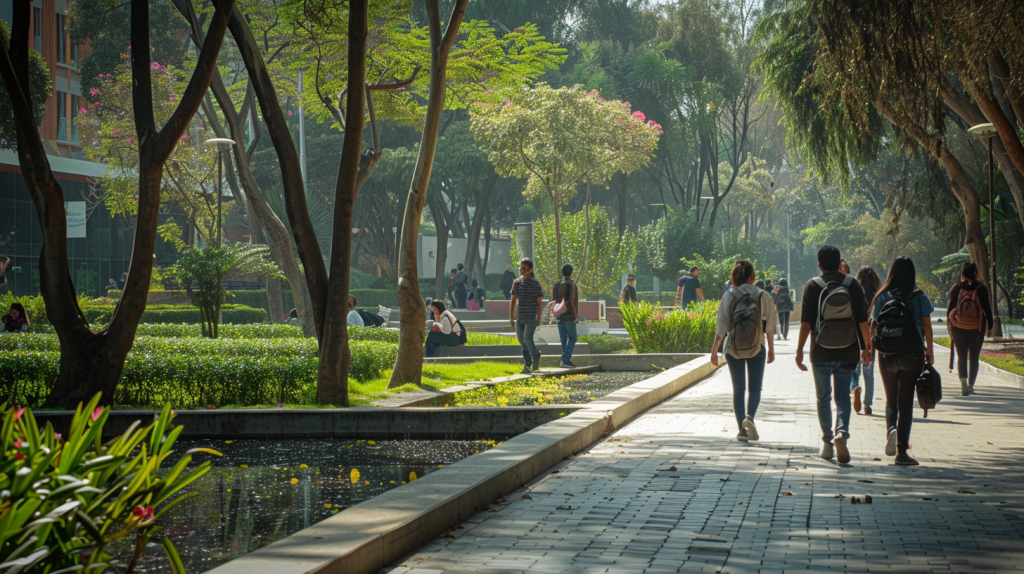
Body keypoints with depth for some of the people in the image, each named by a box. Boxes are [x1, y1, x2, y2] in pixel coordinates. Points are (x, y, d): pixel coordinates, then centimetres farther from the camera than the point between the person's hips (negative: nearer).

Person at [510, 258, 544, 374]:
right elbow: (513, 301, 14)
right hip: (519, 317, 5)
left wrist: (539, 318, -9)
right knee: (521, 340, 3)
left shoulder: (535, 284, -5)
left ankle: (536, 356, 13)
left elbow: (540, 302, -4)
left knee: (527, 339, -13)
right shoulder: (516, 283, 9)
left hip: (531, 317, -5)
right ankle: (527, 364, 14)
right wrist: (511, 317, 11)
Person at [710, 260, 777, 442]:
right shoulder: (764, 297, -7)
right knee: (754, 388, 9)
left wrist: (715, 350, 1)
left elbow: (722, 328, -8)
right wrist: (771, 350, 9)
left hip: (733, 349, 1)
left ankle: (742, 430, 9)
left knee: (738, 389, 11)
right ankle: (749, 417, -18)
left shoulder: (729, 297, -8)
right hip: (756, 348, -1)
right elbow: (769, 328, -3)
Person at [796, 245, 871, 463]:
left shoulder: (812, 286, -5)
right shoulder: (852, 284, 0)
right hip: (847, 353, 1)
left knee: (823, 398, 13)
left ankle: (827, 442, 15)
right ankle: (842, 432, -20)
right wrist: (866, 347, 11)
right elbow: (862, 320, 1)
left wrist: (799, 350, -3)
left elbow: (806, 322, -8)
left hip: (821, 352, -1)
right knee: (842, 397, 5)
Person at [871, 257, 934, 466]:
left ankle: (891, 429, -12)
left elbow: (873, 326, 2)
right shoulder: (919, 298, -4)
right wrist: (930, 351, 8)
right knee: (906, 402, 3)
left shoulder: (882, 298, -1)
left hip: (886, 356, 1)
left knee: (891, 400, 17)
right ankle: (901, 450, -2)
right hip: (912, 355, -1)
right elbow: (927, 327, -3)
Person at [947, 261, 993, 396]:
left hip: (958, 328, 0)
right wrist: (989, 327, 6)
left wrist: (949, 326, 10)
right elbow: (987, 309, -3)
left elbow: (949, 308, 0)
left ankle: (963, 379, -22)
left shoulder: (956, 288, -3)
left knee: (961, 356, 3)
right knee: (974, 357, 11)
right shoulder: (981, 289, -5)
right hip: (976, 328, 0)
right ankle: (970, 385, 12)